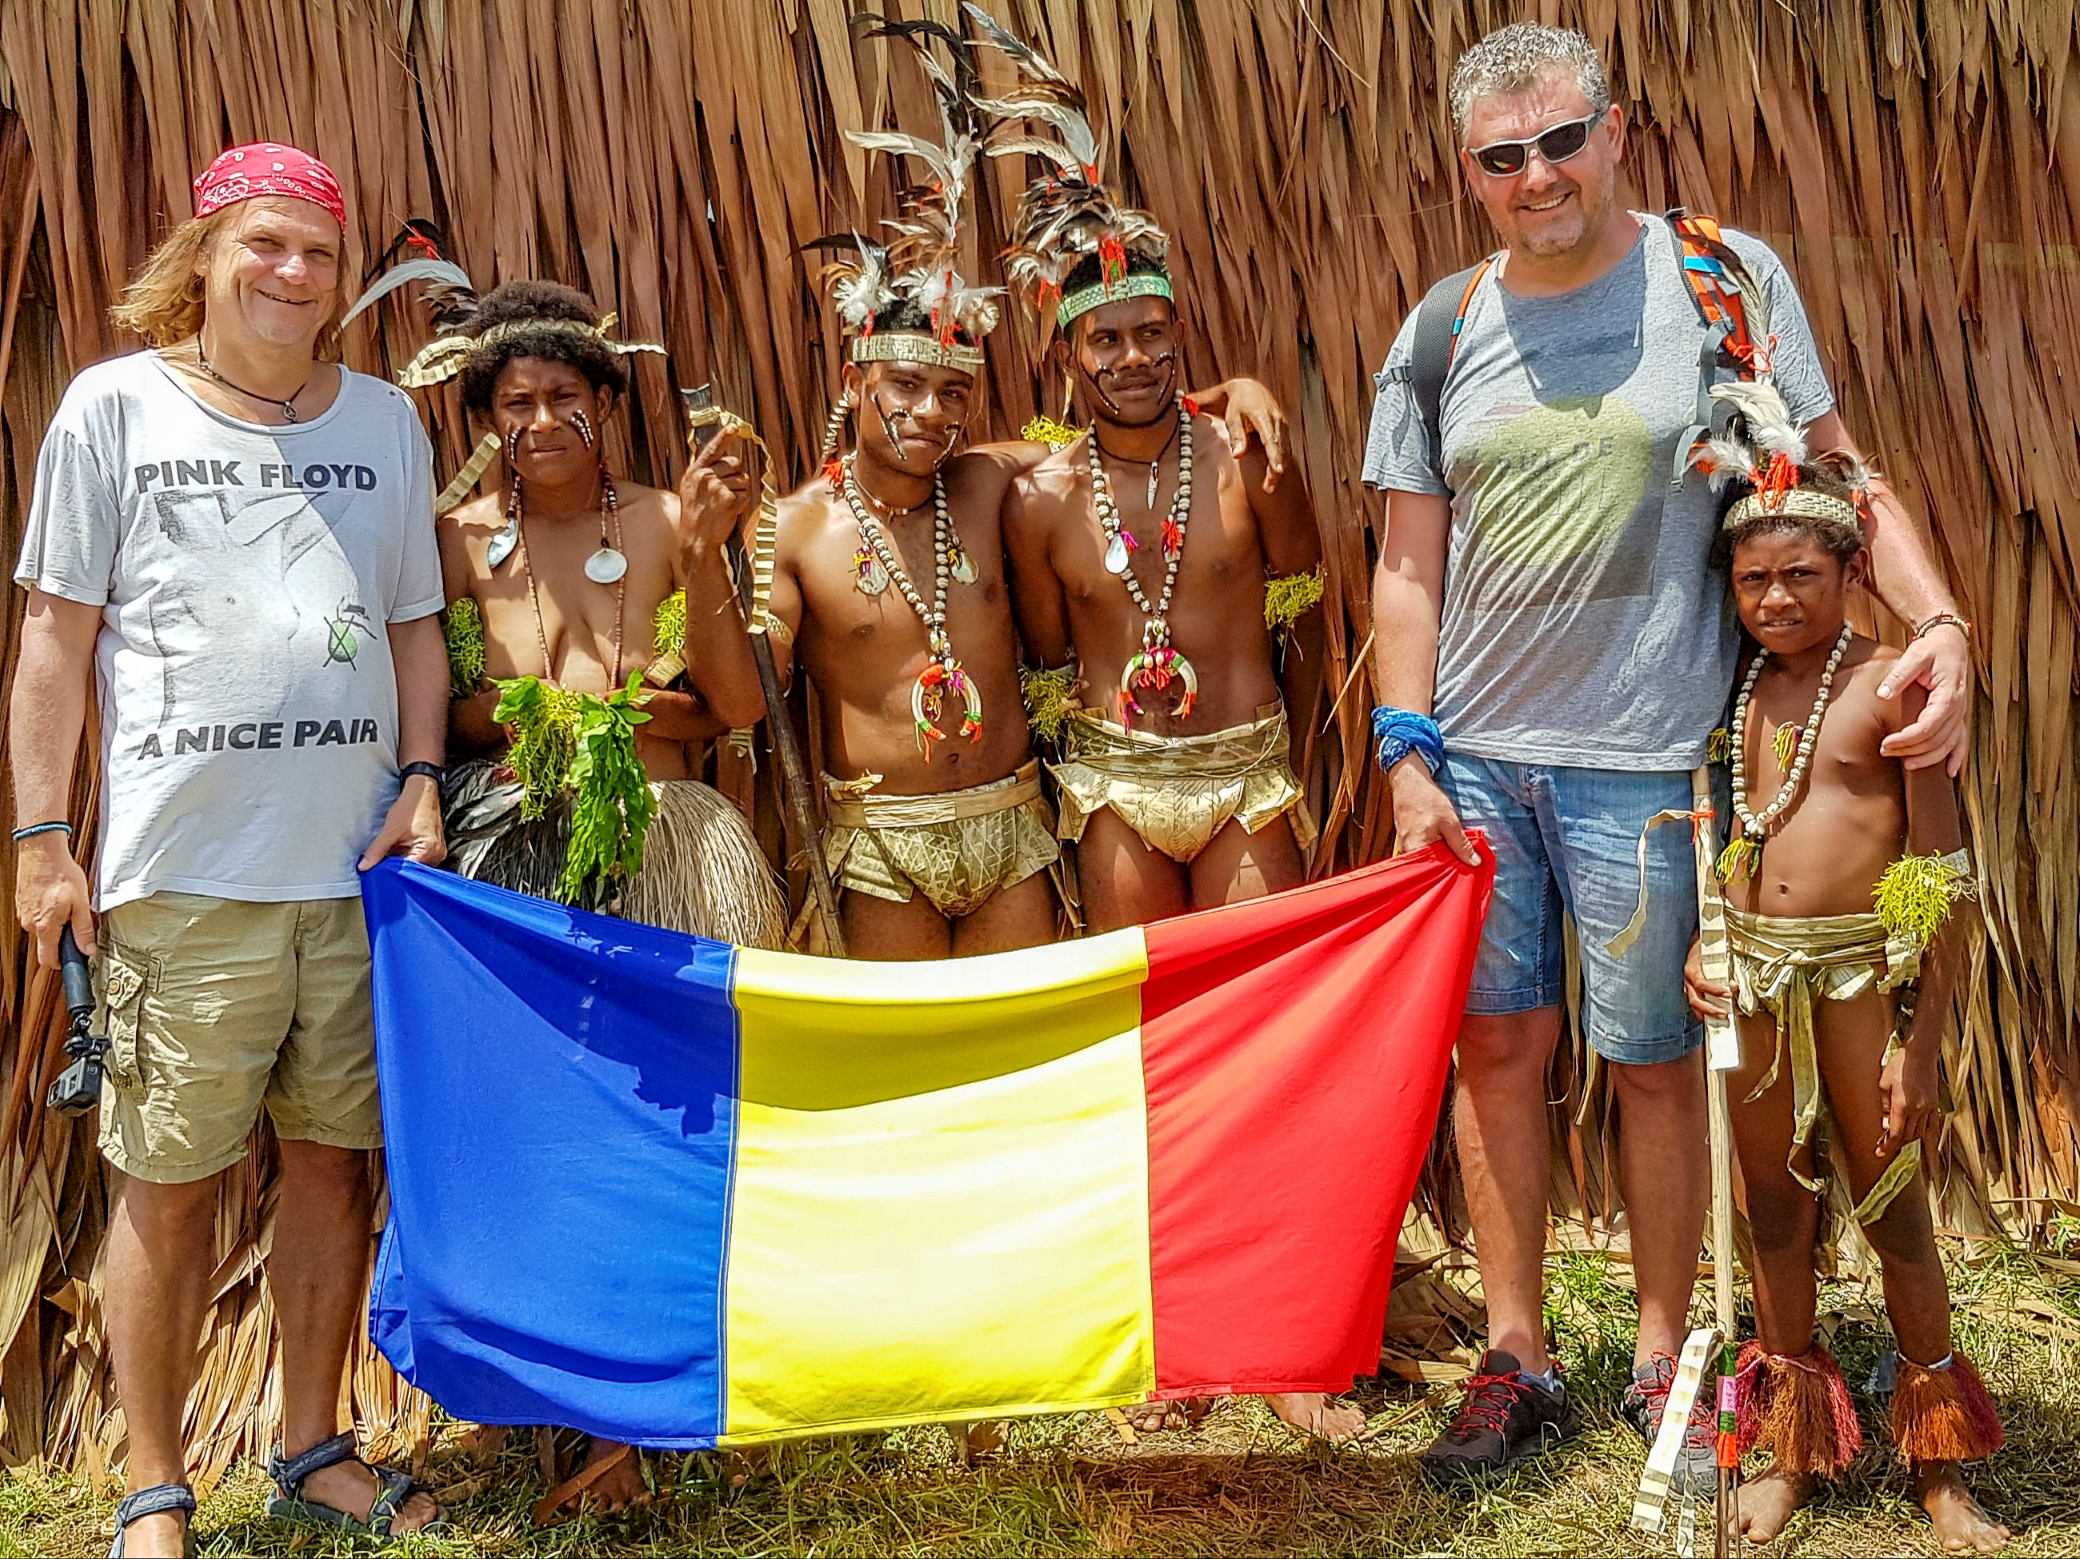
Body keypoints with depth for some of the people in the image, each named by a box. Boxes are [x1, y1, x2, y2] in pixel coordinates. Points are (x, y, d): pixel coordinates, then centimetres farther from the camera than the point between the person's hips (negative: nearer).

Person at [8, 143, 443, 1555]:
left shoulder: (387, 421, 12)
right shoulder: (116, 406, 3)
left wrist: (419, 776, 4)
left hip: (359, 864, 3)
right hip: (181, 868, -3)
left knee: (337, 1155, 10)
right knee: (170, 1176, 3)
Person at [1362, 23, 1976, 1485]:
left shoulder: (1729, 281, 0)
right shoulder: (1441, 335, 6)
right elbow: (1410, 569, 8)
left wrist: (1939, 620, -13)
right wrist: (1408, 759, 1)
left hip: (1645, 759, -3)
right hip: (1474, 757, 3)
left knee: (1655, 1064, 5)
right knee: (1497, 1047, 8)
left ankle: (1663, 1364, 25)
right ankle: (1518, 1364, 23)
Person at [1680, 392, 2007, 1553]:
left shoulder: (1893, 686, -8)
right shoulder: (1738, 694, 7)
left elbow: (1947, 876, -9)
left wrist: (1925, 1039, -12)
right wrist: (1701, 953, 2)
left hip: (1863, 975, -4)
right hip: (1756, 975, 5)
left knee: (1893, 1211, 7)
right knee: (1774, 1207, 13)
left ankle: (1939, 1463, 25)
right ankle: (1792, 1450, 29)